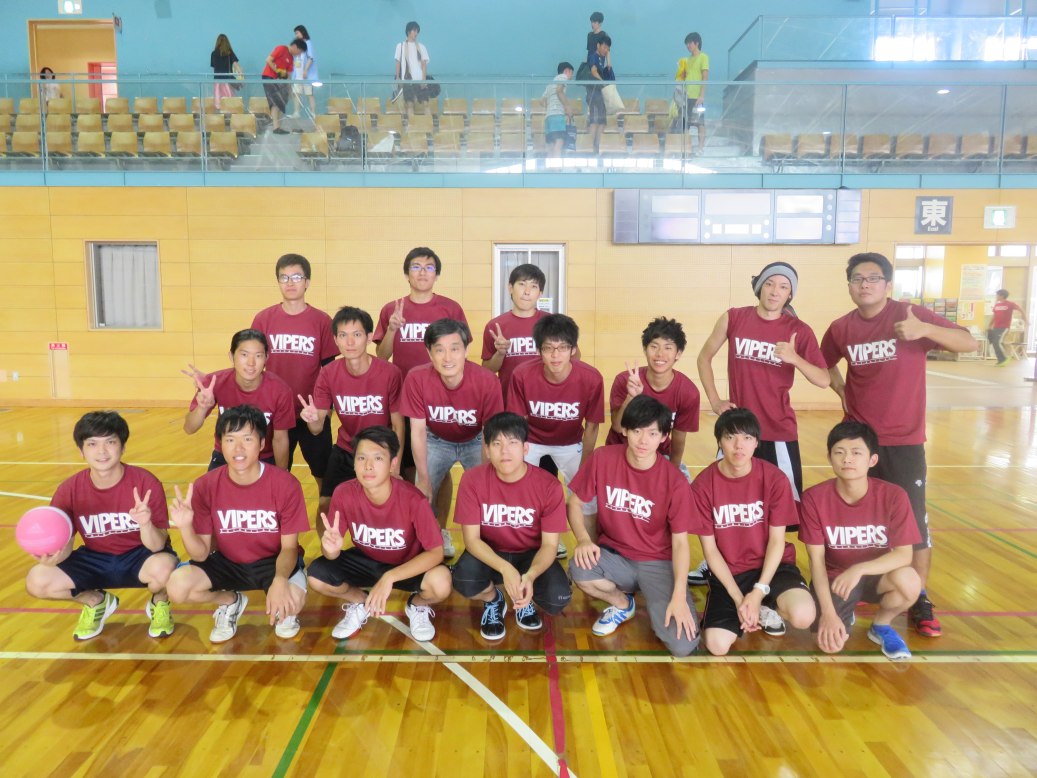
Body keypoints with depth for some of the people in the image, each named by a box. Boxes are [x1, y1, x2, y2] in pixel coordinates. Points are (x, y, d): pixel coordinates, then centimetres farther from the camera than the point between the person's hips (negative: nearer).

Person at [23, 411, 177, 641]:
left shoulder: (146, 483, -23)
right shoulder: (69, 490, -13)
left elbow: (157, 546, -24)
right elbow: (64, 545, -7)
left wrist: (146, 524, -46)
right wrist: (51, 556, -32)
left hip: (139, 557, -4)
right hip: (95, 560, 4)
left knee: (163, 567, -37)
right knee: (37, 581, -18)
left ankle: (160, 602, 3)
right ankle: (96, 601, 14)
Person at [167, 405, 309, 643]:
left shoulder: (286, 484, -21)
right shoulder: (205, 486, -16)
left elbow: (289, 547, -16)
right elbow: (201, 553, -12)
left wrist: (280, 580, -38)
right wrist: (185, 527, -35)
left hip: (272, 561, -3)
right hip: (227, 562, 3)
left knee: (293, 600, -32)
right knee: (177, 586, -23)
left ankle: (282, 610, 9)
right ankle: (230, 601, 11)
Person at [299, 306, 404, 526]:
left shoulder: (390, 373, -20)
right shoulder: (328, 374, -12)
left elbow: (398, 425, -11)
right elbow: (318, 427, -11)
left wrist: (395, 468, -15)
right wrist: (312, 418, -35)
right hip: (344, 453, 2)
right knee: (325, 507, -5)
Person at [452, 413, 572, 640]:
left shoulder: (549, 486, -19)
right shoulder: (472, 480, -19)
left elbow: (549, 544, -15)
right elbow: (471, 539, -18)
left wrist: (530, 575, -37)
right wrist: (505, 569, -35)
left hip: (531, 554, 0)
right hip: (489, 554, 0)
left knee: (558, 598, -27)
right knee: (464, 580, -33)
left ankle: (525, 598, 12)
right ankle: (492, 599, 6)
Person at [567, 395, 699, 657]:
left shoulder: (675, 481, -15)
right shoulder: (603, 458, -11)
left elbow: (679, 542, -11)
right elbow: (575, 501, -1)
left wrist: (679, 596, -22)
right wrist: (583, 540, -20)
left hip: (657, 563, -2)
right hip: (614, 555, 2)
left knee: (683, 645, -22)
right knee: (580, 570, -33)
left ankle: (655, 602, 14)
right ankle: (621, 603, 2)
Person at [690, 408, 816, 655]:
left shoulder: (775, 479, -12)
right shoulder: (703, 485, -13)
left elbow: (777, 540, -8)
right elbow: (709, 548, -8)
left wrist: (759, 591, -17)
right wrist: (738, 598, -14)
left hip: (771, 565, 0)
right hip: (728, 572, 0)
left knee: (804, 616, -31)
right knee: (717, 645, -20)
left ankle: (768, 607, 7)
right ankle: (756, 610, 13)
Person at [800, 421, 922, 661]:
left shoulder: (893, 496, -16)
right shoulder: (814, 498, -17)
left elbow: (904, 555, -18)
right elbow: (816, 559, -14)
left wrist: (859, 569, -33)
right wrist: (828, 612, -22)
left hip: (875, 576, 1)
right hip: (833, 578, 0)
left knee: (909, 582, -33)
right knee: (831, 644, -21)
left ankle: (881, 626, 2)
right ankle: (845, 616, 18)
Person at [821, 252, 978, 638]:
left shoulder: (910, 315, -8)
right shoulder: (840, 328, 1)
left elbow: (970, 343, -13)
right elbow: (826, 366, 20)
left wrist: (924, 329, -29)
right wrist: (843, 393, 3)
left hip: (904, 441, -2)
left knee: (913, 521, 1)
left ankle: (920, 600, 16)